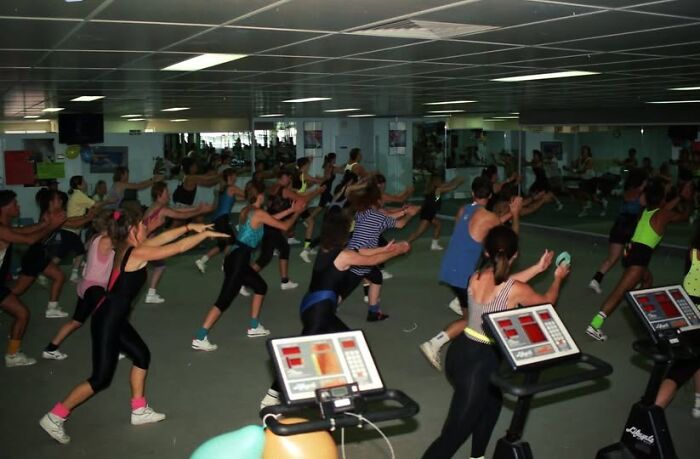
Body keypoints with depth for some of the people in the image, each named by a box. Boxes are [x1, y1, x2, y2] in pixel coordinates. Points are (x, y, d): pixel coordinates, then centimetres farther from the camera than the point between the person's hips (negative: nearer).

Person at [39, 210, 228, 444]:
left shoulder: (128, 248, 6)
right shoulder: (137, 253, -19)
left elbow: (163, 237, 14)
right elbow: (179, 247, -16)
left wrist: (190, 227, 11)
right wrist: (204, 234, -5)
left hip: (115, 317, 10)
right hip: (106, 320, -10)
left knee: (142, 355, 19)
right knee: (101, 378, -2)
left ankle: (139, 411, 31)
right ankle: (53, 418, 8)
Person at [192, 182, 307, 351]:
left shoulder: (248, 212, 14)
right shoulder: (259, 213, -10)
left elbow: (273, 218, 28)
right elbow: (284, 226, -2)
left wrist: (291, 209, 30)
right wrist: (297, 213, 14)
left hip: (238, 259, 10)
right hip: (237, 261, -10)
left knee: (260, 287, 23)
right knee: (224, 300, -10)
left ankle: (254, 327, 31)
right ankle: (199, 339, -12)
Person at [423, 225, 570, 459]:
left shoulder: (476, 278, -1)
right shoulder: (516, 290, -17)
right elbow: (547, 300, 6)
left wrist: (538, 268, 29)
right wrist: (558, 277, 25)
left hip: (460, 352, 7)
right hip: (481, 361, -7)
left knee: (492, 398, 32)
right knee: (455, 433, 1)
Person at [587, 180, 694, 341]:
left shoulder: (646, 211, 16)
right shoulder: (664, 214, -1)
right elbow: (685, 216, 19)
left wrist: (680, 197, 41)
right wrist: (688, 199, 34)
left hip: (631, 252, 8)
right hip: (640, 255, -8)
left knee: (648, 280, 33)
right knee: (620, 291, -15)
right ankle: (594, 326, -24)